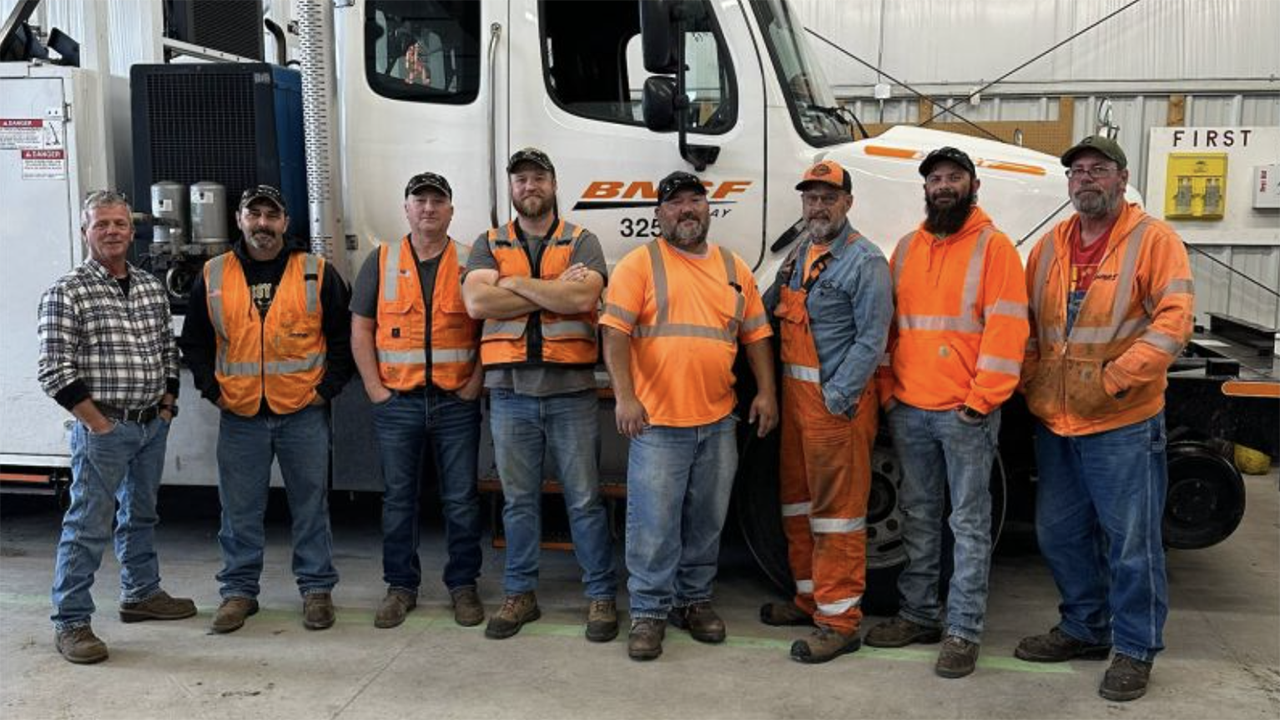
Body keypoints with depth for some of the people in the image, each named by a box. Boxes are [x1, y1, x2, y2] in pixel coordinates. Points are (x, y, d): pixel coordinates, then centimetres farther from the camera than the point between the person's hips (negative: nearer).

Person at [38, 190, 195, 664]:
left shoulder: (152, 288, 9)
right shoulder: (67, 292, -10)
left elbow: (169, 350, 18)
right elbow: (55, 371, -14)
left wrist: (167, 405, 8)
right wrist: (98, 423, -14)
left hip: (153, 425, 7)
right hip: (103, 429, -6)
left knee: (141, 515, 20)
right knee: (88, 526, -3)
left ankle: (141, 594, 35)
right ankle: (71, 623, 6)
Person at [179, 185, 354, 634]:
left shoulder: (318, 274, 1)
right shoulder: (213, 277, 6)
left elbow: (344, 337, 5)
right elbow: (194, 341, 13)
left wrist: (327, 388, -3)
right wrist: (213, 390, 2)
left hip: (303, 412, -1)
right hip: (239, 414, 2)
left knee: (311, 504, 7)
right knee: (240, 509, 8)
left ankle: (317, 588, 19)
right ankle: (239, 591, 22)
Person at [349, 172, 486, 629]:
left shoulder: (470, 263, 5)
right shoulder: (381, 262, 7)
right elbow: (360, 330, 7)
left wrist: (475, 384, -5)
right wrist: (374, 387, -1)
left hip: (455, 402, -1)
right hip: (396, 402, 1)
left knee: (461, 500, 4)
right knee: (398, 498, 8)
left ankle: (463, 585, 17)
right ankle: (400, 587, 20)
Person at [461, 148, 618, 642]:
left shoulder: (581, 242, 5)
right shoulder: (489, 245, 10)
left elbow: (583, 297, -15)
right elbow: (476, 302, -8)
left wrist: (515, 284, -8)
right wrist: (553, 292, -9)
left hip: (570, 389, -2)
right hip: (509, 391, 2)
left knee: (585, 499, 3)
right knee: (518, 499, 10)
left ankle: (601, 596, 14)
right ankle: (520, 595, 22)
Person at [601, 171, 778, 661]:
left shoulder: (734, 269, 14)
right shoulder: (640, 263, -1)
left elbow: (756, 335, 16)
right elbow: (615, 331, -9)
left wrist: (766, 392, 5)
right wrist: (624, 396, -19)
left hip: (718, 422, 5)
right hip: (657, 420, -4)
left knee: (706, 521, 13)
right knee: (654, 524, -2)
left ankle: (694, 600, 29)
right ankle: (649, 612, 12)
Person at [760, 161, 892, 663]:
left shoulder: (864, 260, -12)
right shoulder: (800, 254, 15)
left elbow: (871, 339, -17)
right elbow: (768, 315, 22)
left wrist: (837, 396, -21)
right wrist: (781, 284, 4)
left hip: (838, 399, -9)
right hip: (795, 394, 9)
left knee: (837, 511, -4)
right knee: (798, 502, 18)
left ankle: (839, 620, 4)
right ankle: (810, 596, 32)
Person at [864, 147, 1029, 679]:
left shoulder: (992, 246, -4)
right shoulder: (906, 249, 13)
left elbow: (1006, 329, -11)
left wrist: (981, 400, -15)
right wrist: (888, 389, 8)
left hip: (965, 412, -6)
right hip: (909, 410, 6)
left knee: (969, 523, 1)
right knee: (918, 516, 14)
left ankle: (963, 631, 8)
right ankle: (918, 615, 25)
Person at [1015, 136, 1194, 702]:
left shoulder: (1153, 240, -5)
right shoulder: (1049, 247, 11)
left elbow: (1173, 320, -14)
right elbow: (1026, 324, 16)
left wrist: (1113, 378, -19)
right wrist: (1031, 382, 4)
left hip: (1124, 424, -6)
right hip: (1055, 423, 6)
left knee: (1131, 543, 2)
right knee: (1060, 534, 15)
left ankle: (1135, 649, 17)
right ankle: (1085, 628, 33)